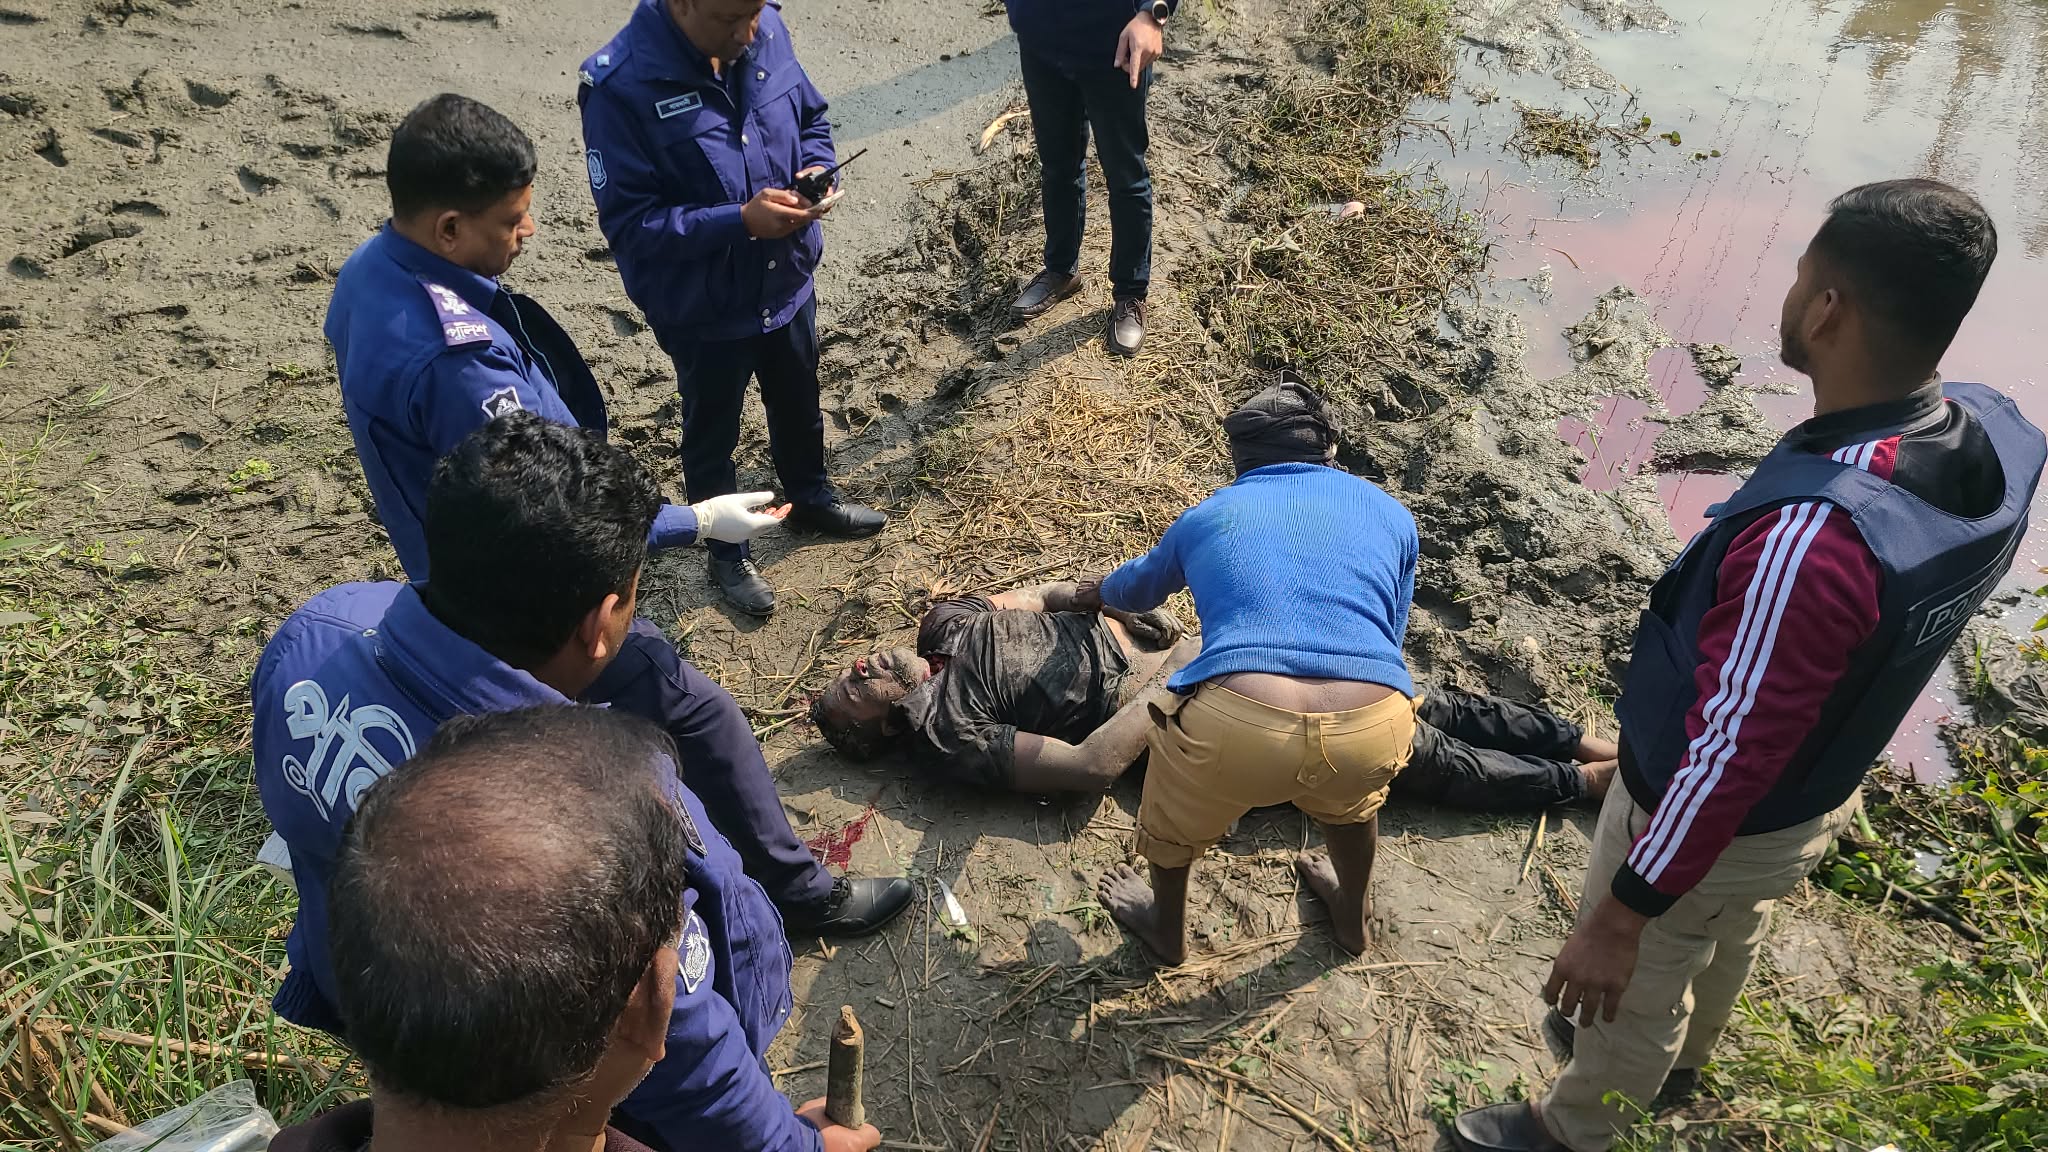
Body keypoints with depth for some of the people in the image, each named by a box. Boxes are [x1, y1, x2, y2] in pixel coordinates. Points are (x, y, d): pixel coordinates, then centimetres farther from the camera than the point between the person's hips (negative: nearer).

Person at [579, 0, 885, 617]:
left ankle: (811, 498, 56)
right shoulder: (620, 84, -27)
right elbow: (627, 221, -25)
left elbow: (811, 119, 6)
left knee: (798, 404, 28)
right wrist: (740, 220, -33)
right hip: (701, 306, -5)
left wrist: (815, 169, -16)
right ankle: (727, 554, 42)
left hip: (787, 282, 5)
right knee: (712, 432, 18)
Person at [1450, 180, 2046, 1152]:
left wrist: (1621, 917, -22)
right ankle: (1677, 1061, 64)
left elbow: (1727, 758, -34)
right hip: (1817, 793, 8)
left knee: (1630, 990, 21)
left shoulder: (1813, 536, -43)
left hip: (1709, 821, -7)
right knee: (1725, 943, 35)